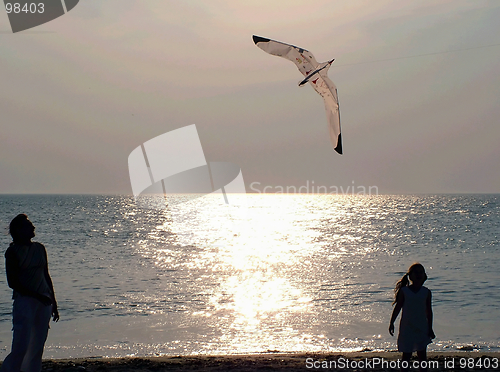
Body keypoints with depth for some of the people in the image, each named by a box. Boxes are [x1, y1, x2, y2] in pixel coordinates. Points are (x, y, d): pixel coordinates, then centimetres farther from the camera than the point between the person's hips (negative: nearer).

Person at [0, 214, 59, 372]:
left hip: (44, 301, 6)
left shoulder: (39, 248, 11)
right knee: (21, 347, -13)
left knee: (38, 347, 5)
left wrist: (53, 302, 14)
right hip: (24, 300, -6)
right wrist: (37, 296, -15)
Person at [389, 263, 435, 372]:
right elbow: (397, 307, 2)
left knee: (422, 354, 3)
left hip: (422, 328, 1)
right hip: (407, 328, -1)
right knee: (406, 354, 3)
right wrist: (391, 323, -2)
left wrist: (430, 328, 4)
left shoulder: (426, 292, 1)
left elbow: (429, 311, 6)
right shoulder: (404, 291, -3)